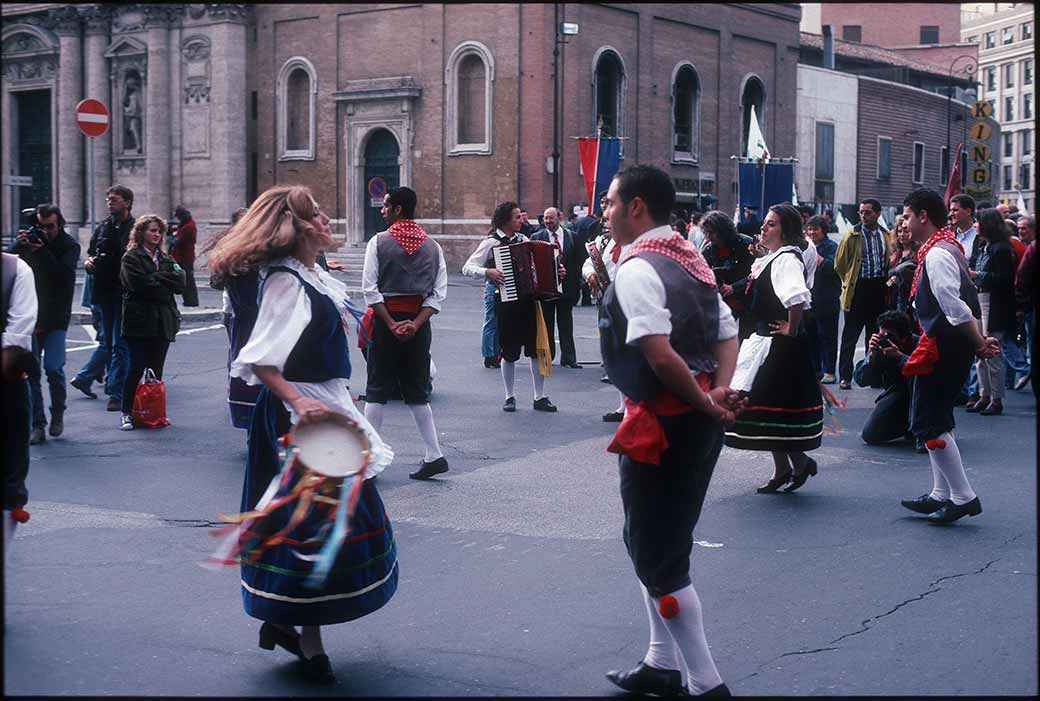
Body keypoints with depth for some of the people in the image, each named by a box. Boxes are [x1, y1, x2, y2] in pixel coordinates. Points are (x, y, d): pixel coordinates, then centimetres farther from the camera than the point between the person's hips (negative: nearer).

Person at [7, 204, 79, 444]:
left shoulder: (69, 246, -4)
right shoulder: (27, 240, 3)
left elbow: (64, 276, -18)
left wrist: (43, 252, -24)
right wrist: (17, 246, -18)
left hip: (56, 318, -3)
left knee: (53, 367, -12)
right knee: (31, 371, 2)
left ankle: (58, 413, 13)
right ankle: (37, 425, 9)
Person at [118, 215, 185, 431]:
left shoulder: (166, 259, 17)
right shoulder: (131, 258, 0)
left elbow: (180, 283, 3)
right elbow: (139, 284, -16)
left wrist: (156, 278, -6)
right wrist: (165, 281, -6)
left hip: (163, 322, 5)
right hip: (140, 321, -5)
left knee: (156, 370, 6)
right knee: (137, 368, -6)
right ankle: (126, 413, 2)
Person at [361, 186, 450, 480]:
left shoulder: (379, 241, -5)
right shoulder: (432, 246, 5)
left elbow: (370, 288, -11)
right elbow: (439, 293, -2)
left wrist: (391, 324, -11)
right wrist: (415, 323, -8)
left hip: (386, 318, -3)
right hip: (418, 322, 3)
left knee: (377, 390, 5)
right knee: (417, 391, 11)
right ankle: (434, 455, 7)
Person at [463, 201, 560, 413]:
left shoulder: (523, 239, 10)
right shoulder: (491, 243, -6)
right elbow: (467, 268, -11)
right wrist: (487, 272, -26)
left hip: (529, 300, 5)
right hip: (506, 301, -5)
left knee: (537, 349, 4)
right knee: (510, 352, 4)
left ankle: (540, 397, 11)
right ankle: (509, 397, 17)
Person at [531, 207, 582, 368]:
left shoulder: (572, 237, 4)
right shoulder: (536, 237, 2)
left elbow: (577, 262, 5)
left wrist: (577, 285, -1)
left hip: (566, 286, 0)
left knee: (566, 323, 5)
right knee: (546, 323, 7)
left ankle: (568, 358, 9)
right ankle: (548, 355, 16)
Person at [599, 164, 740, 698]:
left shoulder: (636, 269, -17)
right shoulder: (689, 259, 12)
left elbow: (660, 355, -27)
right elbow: (727, 334, 11)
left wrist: (706, 405, -16)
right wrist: (719, 393, -3)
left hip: (663, 425, -10)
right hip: (697, 424, 10)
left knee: (658, 559, 1)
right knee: (658, 544, 21)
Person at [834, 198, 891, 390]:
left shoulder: (886, 236, 8)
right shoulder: (852, 235, -3)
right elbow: (839, 263, 1)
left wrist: (887, 280, 10)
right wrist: (849, 282, 4)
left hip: (879, 289, 4)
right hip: (858, 289, -4)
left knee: (875, 335, 11)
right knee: (850, 336, -2)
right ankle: (845, 377, 2)